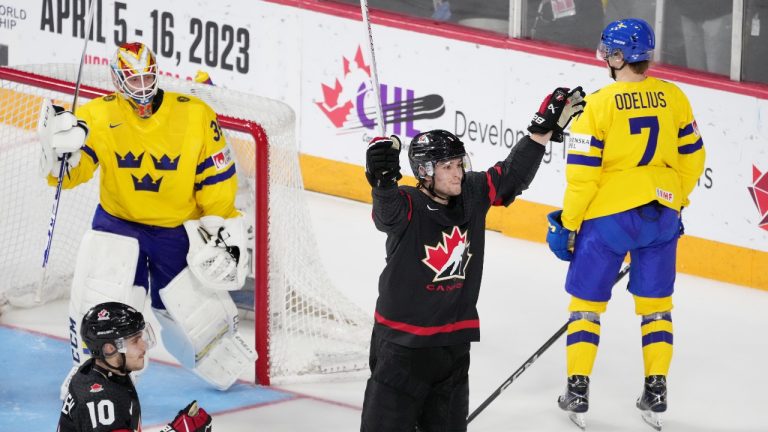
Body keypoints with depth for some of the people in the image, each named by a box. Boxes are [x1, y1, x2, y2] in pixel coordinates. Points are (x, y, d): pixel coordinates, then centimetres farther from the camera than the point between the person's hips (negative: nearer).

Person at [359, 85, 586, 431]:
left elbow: (512, 174, 10)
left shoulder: (473, 194, 1)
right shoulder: (407, 207, -17)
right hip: (402, 341, -6)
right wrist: (383, 181, -59)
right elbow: (387, 212, -38)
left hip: (453, 342, 6)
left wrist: (546, 127, 5)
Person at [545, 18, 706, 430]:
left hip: (608, 214, -3)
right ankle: (656, 393, 14)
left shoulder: (599, 104, -15)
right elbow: (691, 157, 7)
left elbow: (583, 172, -13)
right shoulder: (674, 98, -2)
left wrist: (567, 223, -1)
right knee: (655, 303, 15)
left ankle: (577, 393, 9)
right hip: (661, 216, 4)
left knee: (587, 300, 10)